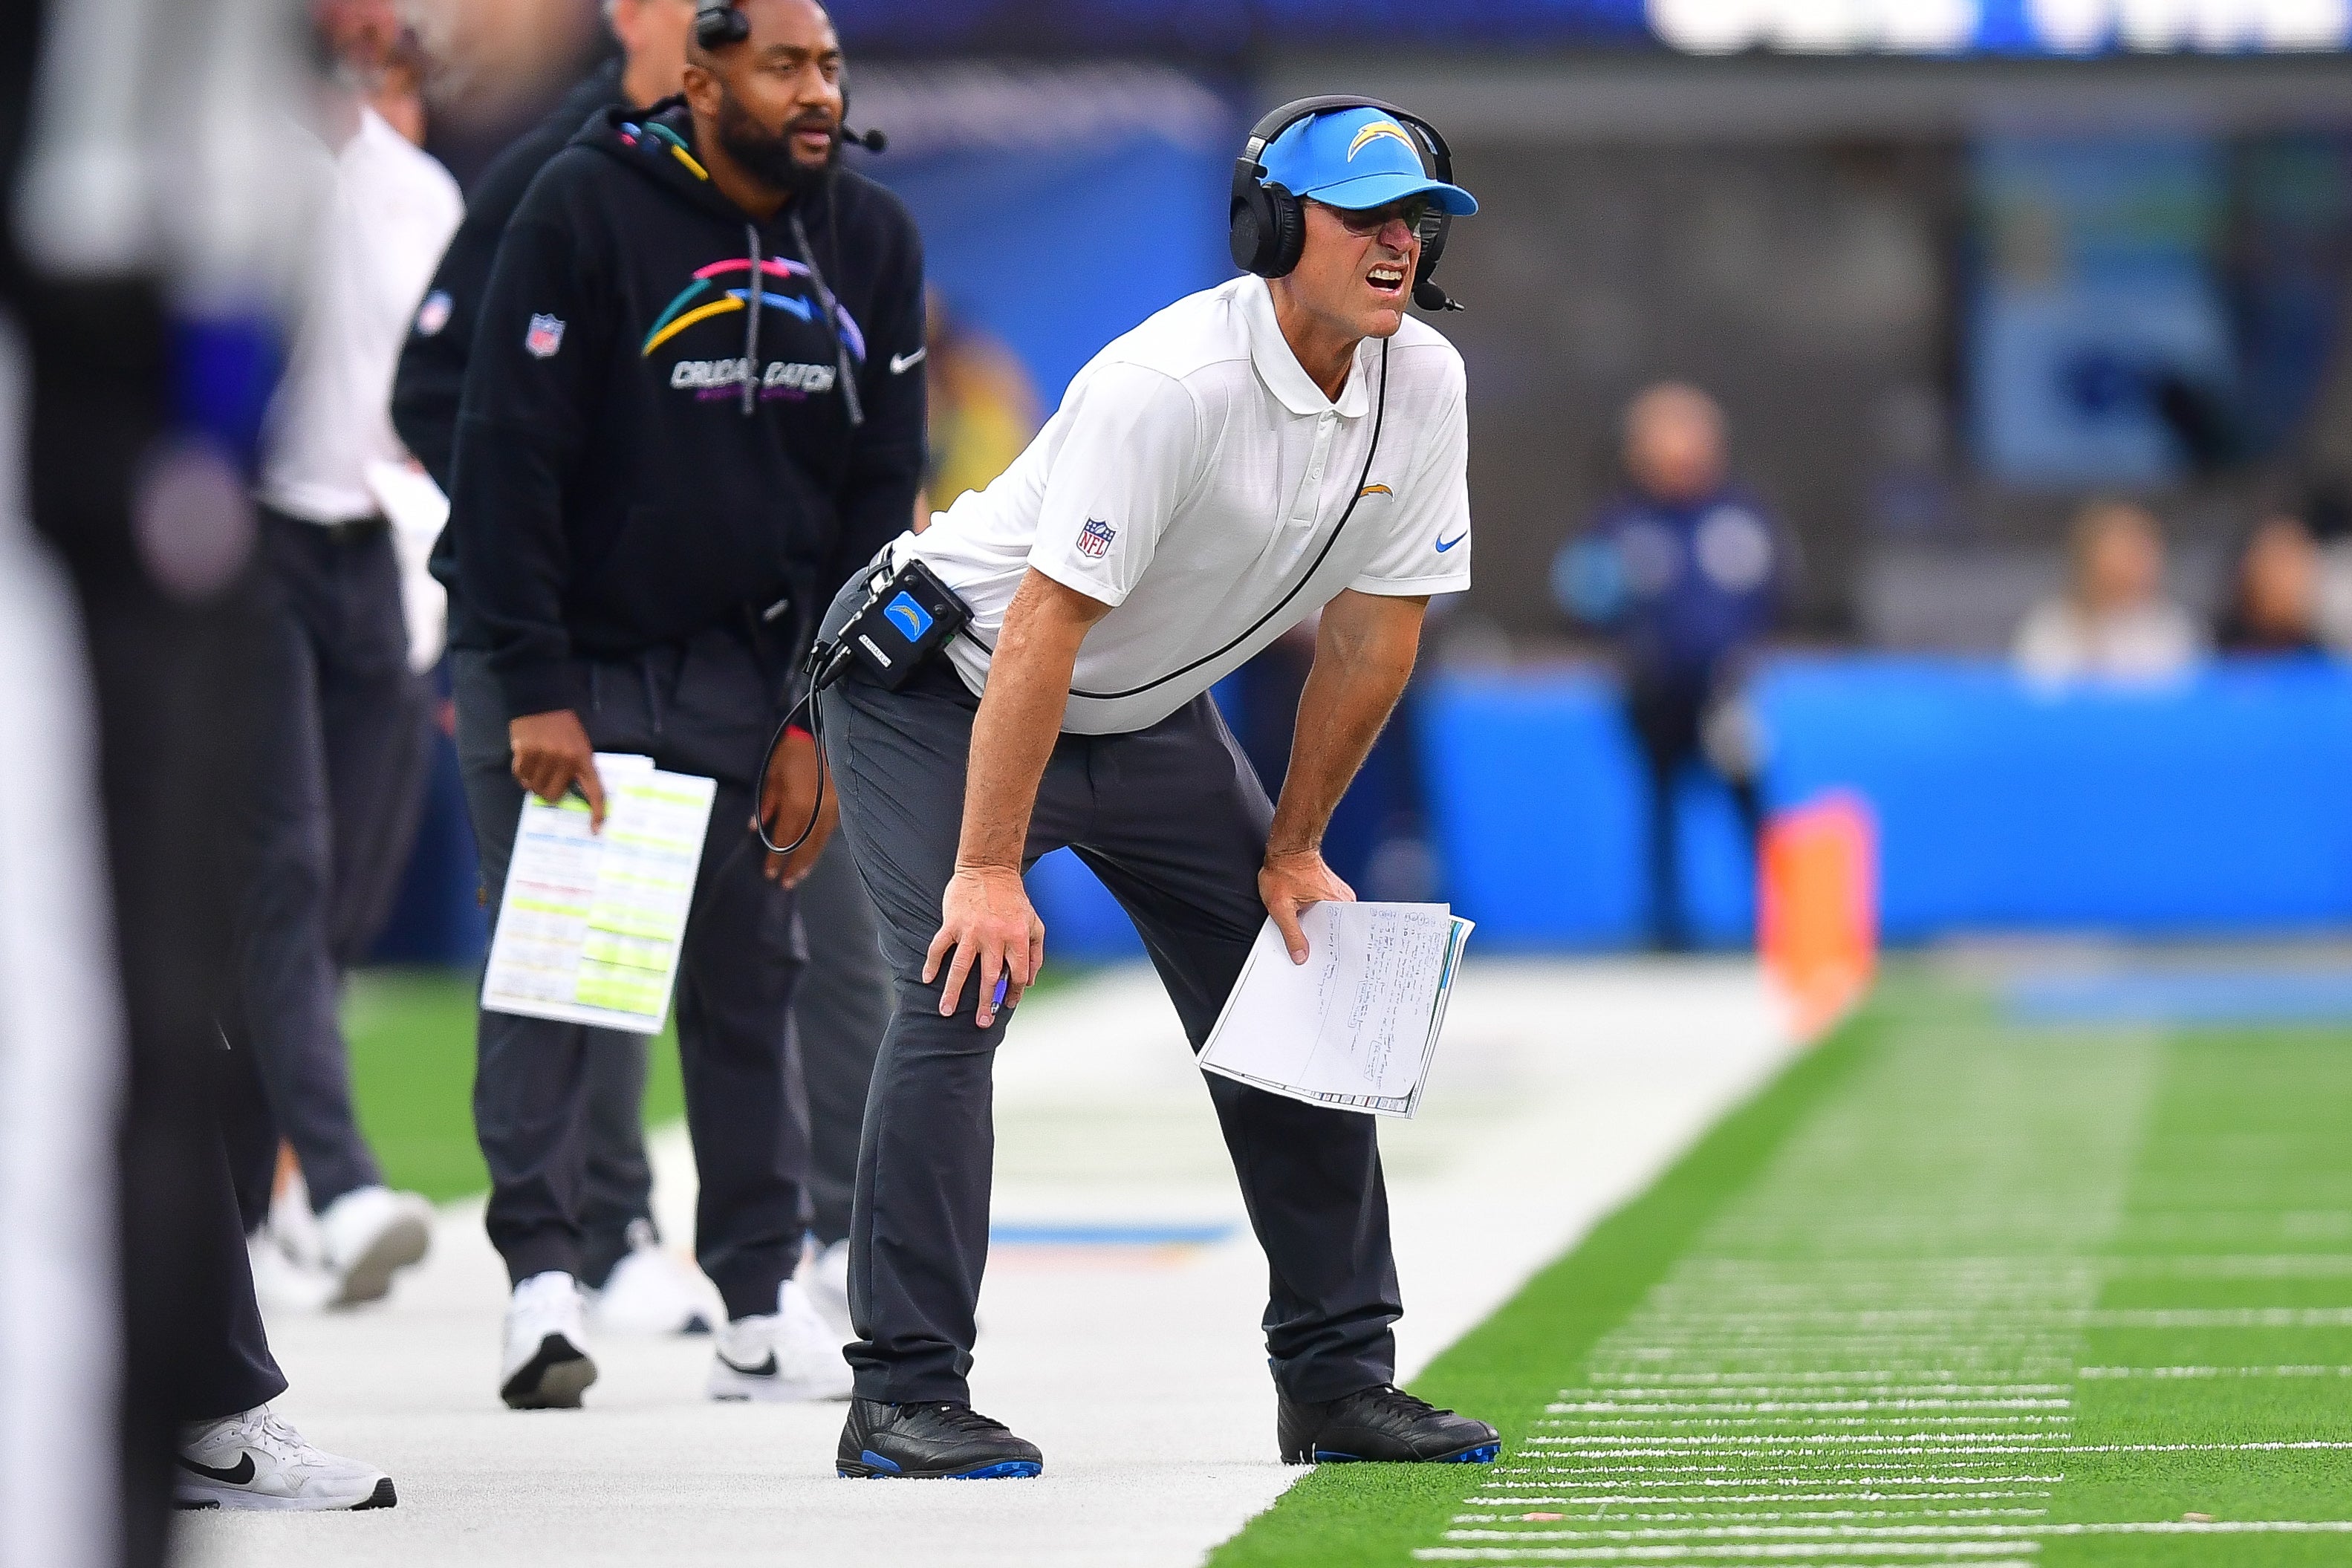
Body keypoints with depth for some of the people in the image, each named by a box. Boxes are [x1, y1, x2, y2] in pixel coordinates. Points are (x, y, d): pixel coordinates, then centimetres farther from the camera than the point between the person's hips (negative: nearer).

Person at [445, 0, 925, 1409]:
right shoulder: (587, 209, -15)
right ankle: (543, 1276, -9)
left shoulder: (873, 240, 0)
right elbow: (511, 453, -15)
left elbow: (879, 487, 4)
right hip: (557, 657, -4)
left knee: (753, 972, 1)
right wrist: (535, 694, -19)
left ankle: (764, 1306, 4)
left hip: (739, 659, 4)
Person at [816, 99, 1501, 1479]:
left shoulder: (1422, 384, -10)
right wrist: (989, 869, -33)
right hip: (942, 692, -7)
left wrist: (1294, 851, 2)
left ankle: (1341, 1376, 12)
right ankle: (905, 1398, -18)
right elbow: (1044, 627, -32)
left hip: (1152, 717, 7)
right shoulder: (1172, 385, -32)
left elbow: (1375, 629, -1)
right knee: (964, 988, -21)